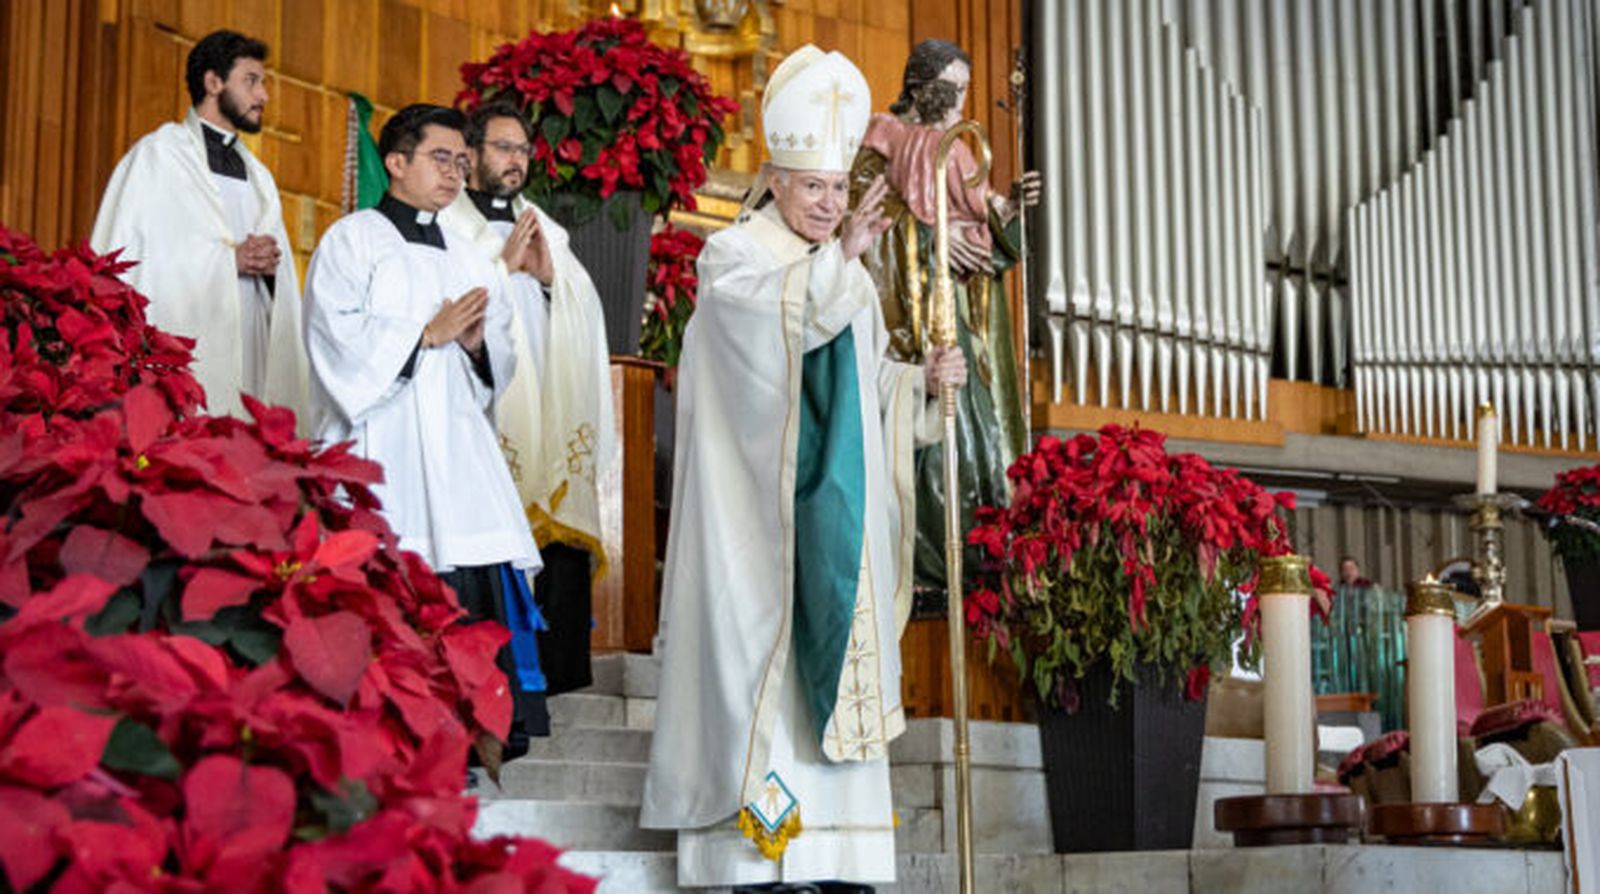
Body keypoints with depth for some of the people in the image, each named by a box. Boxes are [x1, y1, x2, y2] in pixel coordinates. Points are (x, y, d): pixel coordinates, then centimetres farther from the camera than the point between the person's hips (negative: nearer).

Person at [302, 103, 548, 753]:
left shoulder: (468, 261, 23)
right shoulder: (352, 241, 6)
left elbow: (500, 368, 21)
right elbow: (339, 340, -7)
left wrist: (476, 343, 0)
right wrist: (429, 334, -7)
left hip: (455, 446, 5)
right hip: (380, 446, -5)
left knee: (473, 584, -7)